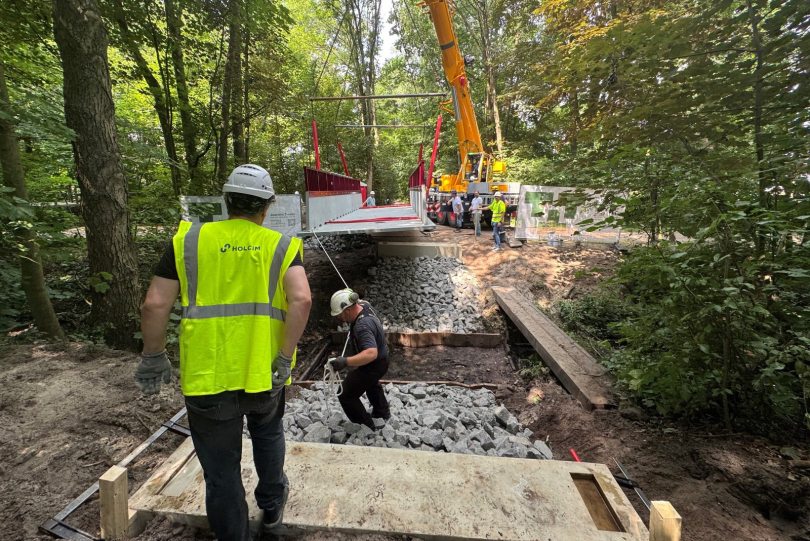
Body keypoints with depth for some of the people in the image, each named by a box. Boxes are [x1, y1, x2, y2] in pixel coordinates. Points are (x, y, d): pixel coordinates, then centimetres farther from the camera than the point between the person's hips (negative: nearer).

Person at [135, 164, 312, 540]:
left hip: (207, 378, -1)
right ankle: (272, 504, 51)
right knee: (267, 434, 32)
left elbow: (154, 305, -3)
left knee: (221, 471, 17)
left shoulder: (189, 240, 1)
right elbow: (301, 300, -17)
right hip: (264, 374, 2)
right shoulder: (281, 245, -1)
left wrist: (153, 358, 10)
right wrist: (285, 359, -11)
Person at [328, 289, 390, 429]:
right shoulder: (365, 306, -11)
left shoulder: (362, 326, -39)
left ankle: (366, 426, 14)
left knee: (346, 395, -1)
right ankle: (382, 413, 55)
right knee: (371, 383, 36)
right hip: (382, 359, 10)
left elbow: (371, 353, -51)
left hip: (373, 366, -10)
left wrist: (346, 362, -58)